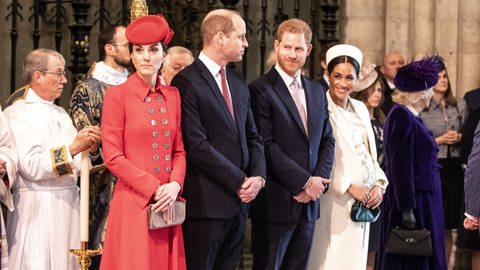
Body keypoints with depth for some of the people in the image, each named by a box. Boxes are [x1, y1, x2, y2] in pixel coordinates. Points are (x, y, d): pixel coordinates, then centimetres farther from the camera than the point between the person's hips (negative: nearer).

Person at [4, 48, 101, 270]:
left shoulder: (60, 114, 17)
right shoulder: (17, 114, -6)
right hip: (37, 207, -7)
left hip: (68, 203, 7)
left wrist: (88, 149, -3)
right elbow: (31, 166, -17)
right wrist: (71, 149, -19)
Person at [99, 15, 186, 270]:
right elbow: (113, 157, -8)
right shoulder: (117, 94, -4)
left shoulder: (172, 95, 11)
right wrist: (154, 189, -12)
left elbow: (179, 150, 13)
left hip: (168, 204, 5)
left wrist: (175, 185, -6)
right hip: (133, 203, -5)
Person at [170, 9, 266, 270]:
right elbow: (197, 145, -17)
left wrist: (258, 176, -1)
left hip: (238, 200, 7)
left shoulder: (239, 84, 15)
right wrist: (239, 182, -13)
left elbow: (252, 136, 18)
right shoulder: (187, 82, -11)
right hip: (206, 202, -7)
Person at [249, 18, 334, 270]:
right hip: (276, 202, -6)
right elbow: (266, 145, -15)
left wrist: (319, 180, -2)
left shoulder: (317, 91, 15)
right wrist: (305, 182, -14)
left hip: (309, 202, 6)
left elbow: (327, 140, 15)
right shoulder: (261, 90, -8)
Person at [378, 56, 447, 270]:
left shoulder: (409, 116, 14)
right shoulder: (402, 117, -16)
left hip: (423, 201, 10)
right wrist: (407, 209, -24)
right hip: (413, 203, -10)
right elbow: (400, 167, -21)